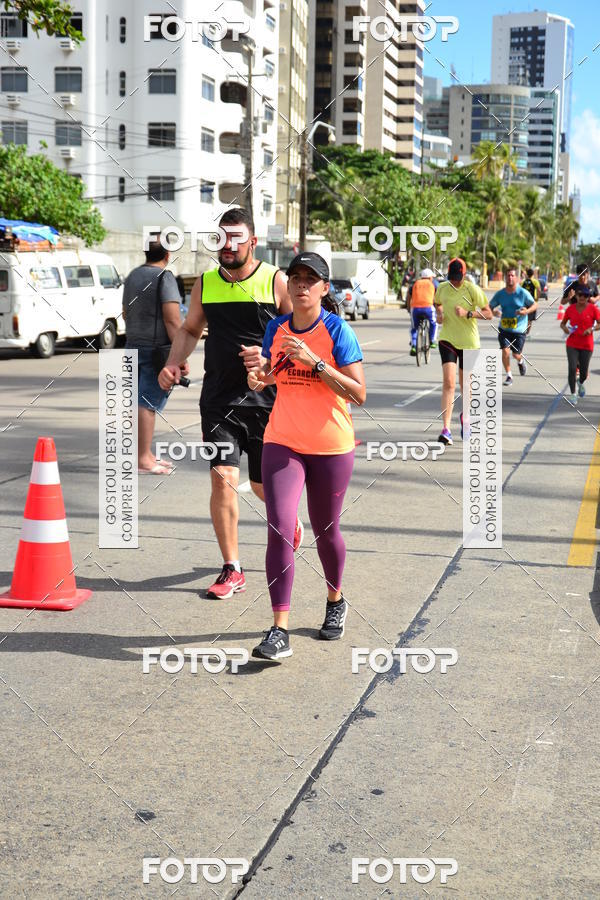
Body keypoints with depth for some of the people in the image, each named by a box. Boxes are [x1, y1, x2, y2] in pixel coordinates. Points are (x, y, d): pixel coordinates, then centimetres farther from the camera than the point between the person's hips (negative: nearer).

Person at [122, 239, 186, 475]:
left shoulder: (132, 276, 14)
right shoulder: (164, 278, -11)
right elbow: (172, 320, -18)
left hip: (133, 347, 8)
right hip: (156, 349, -8)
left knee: (139, 401, 13)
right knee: (148, 403, -7)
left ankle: (145, 454, 20)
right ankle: (143, 459, -6)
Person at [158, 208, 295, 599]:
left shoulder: (276, 280, -5)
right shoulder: (206, 283, 6)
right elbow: (190, 329, 20)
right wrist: (174, 363, 2)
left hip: (266, 397, -2)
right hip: (219, 397, 2)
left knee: (264, 484, 8)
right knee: (223, 477, -9)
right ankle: (232, 570, 3)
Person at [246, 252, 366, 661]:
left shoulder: (338, 330, -10)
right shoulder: (276, 328, 4)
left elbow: (358, 394, -16)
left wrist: (314, 362, -24)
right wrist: (259, 378, -6)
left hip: (331, 446, -2)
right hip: (282, 443, 3)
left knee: (325, 531, 12)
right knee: (279, 530, -11)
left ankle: (336, 601, 40)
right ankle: (280, 630, -11)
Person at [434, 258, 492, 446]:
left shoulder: (473, 290, -9)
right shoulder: (442, 288, 0)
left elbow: (488, 314, -8)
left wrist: (467, 313, -22)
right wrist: (439, 314, 0)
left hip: (469, 342, -1)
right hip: (447, 339, 1)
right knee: (448, 382, -16)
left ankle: (464, 416, 43)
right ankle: (446, 429, -20)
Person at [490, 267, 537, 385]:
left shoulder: (523, 293, -9)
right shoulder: (500, 294, -2)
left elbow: (535, 305, 0)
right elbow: (490, 307, 7)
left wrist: (526, 311, -20)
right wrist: (494, 312, -17)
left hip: (519, 330, -2)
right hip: (504, 329, 2)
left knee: (516, 354, 2)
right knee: (505, 351, -14)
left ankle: (520, 361, 41)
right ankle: (508, 376, 2)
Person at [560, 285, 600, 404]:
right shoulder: (570, 309, 1)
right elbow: (563, 323, 12)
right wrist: (564, 327, -11)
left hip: (587, 345, -1)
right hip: (572, 344, 1)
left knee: (584, 372, 5)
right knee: (572, 368, -11)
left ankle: (581, 383, 42)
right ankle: (573, 394, 2)